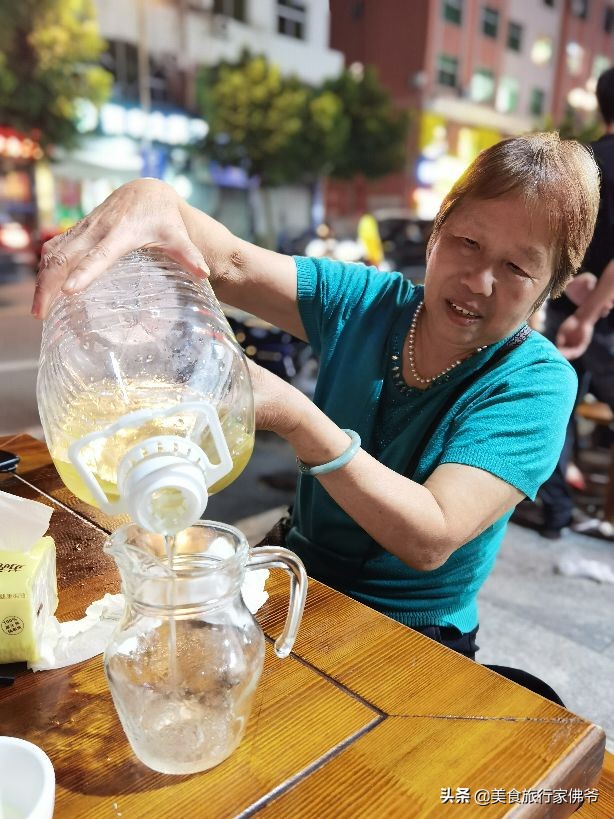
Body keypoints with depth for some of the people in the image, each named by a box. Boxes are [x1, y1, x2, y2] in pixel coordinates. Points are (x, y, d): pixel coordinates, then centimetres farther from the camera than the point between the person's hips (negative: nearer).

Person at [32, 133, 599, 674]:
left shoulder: (535, 381, -17)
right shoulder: (366, 302, -6)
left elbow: (430, 539, -27)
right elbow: (231, 266, -14)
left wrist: (295, 418, -38)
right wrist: (151, 195, -36)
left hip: (413, 638, -2)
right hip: (300, 580, 3)